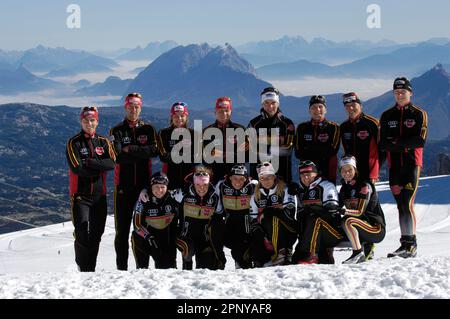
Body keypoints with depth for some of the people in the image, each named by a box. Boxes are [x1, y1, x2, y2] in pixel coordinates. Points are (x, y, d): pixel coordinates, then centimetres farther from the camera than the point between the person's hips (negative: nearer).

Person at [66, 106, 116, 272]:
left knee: (96, 234, 8)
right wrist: (100, 168, -9)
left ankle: (91, 269, 18)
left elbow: (112, 163, -8)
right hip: (80, 194, -4)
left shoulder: (104, 142, 10)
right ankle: (83, 268, -2)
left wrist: (91, 162, -17)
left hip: (99, 195, 4)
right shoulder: (74, 143, -1)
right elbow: (77, 168, -14)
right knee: (82, 233, -13)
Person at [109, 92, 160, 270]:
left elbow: (154, 151, -7)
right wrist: (141, 154, -13)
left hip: (144, 183, 1)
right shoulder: (116, 131, 7)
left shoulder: (148, 129, 11)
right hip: (124, 185, -1)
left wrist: (131, 150, -13)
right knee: (122, 228, 0)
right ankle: (121, 267, 5)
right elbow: (118, 156, -9)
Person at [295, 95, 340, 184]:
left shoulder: (333, 127, 6)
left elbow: (332, 150, -7)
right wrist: (323, 151, -8)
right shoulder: (302, 128, 11)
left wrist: (309, 150, -7)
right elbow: (298, 153, 1)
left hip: (328, 173, -2)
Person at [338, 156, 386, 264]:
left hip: (377, 228, -8)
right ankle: (367, 248, 12)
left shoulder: (364, 185, -13)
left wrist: (345, 211, -35)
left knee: (348, 221, -32)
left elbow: (360, 212, -21)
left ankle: (358, 252, -24)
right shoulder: (345, 188, 10)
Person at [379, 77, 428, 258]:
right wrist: (405, 145, -10)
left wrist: (396, 143, -11)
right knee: (400, 206, 5)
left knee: (407, 204, -12)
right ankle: (405, 244, 9)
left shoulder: (419, 114, 3)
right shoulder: (387, 116, 12)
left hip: (412, 164, -4)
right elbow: (382, 143, 4)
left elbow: (420, 141, -8)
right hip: (394, 166, 4)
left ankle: (411, 244, -8)